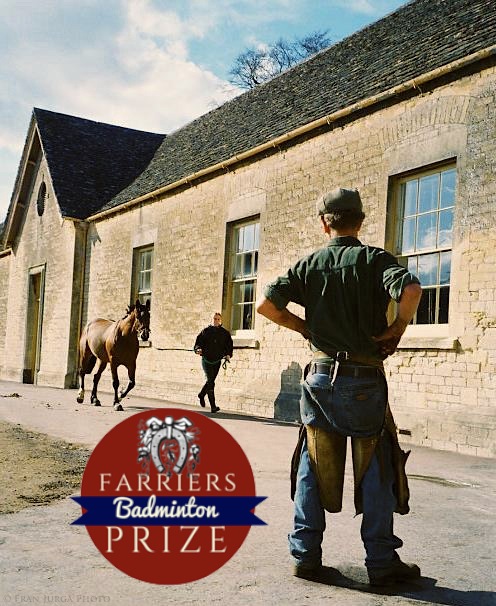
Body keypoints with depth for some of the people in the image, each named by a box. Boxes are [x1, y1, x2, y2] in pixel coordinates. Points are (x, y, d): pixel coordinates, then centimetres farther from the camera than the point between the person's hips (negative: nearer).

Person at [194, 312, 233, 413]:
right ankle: (213, 406, -11)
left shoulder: (225, 333, 6)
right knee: (210, 381, -12)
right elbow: (198, 342, 2)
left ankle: (201, 395, 41)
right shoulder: (205, 331, 1)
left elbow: (229, 345, 12)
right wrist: (198, 349, -18)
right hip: (206, 359, -3)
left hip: (217, 361, 3)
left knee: (211, 381, 11)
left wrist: (228, 355, -4)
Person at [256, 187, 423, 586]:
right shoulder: (374, 259, -5)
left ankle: (306, 555, 16)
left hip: (321, 377, 3)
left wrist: (304, 327, 9)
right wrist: (397, 328, -8)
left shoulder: (309, 264, 4)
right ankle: (381, 563, 13)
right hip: (365, 381, -2)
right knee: (376, 472, 7)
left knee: (312, 468, 12)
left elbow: (266, 305, -4)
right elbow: (411, 290, -24)